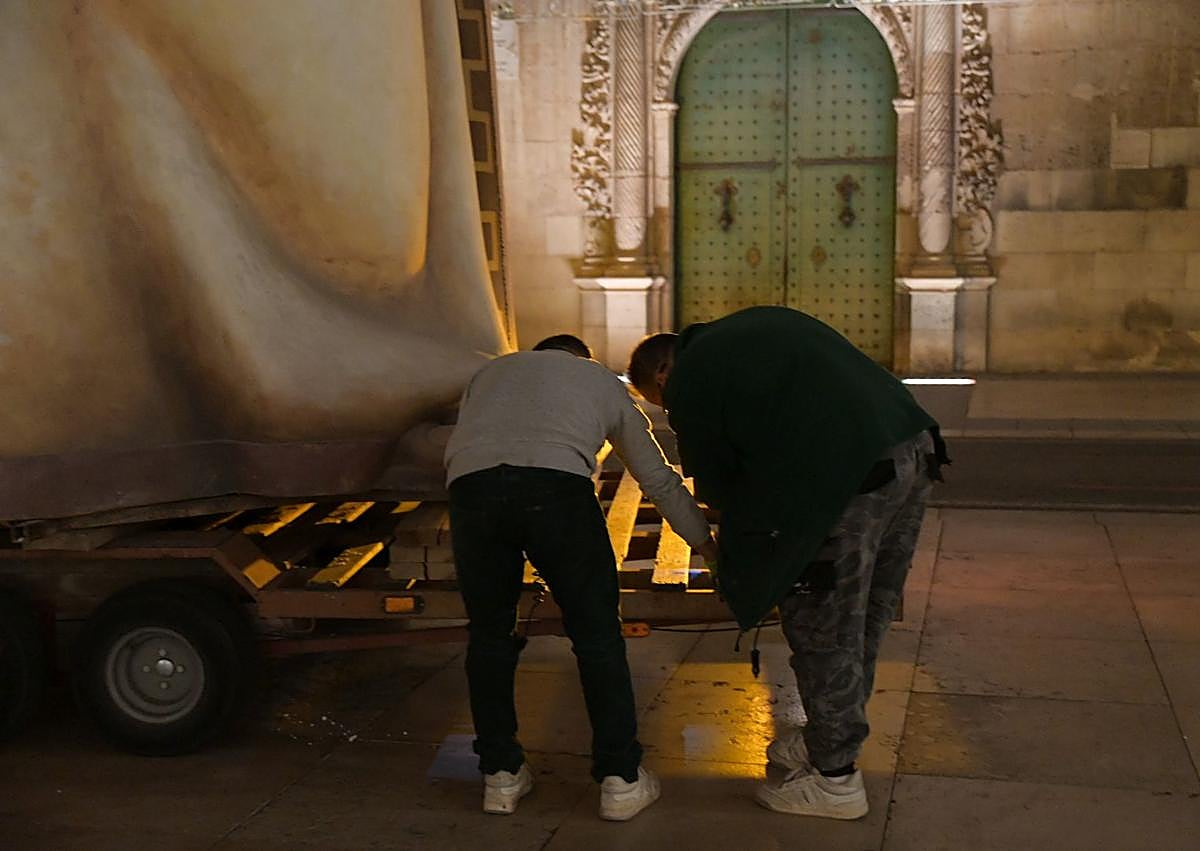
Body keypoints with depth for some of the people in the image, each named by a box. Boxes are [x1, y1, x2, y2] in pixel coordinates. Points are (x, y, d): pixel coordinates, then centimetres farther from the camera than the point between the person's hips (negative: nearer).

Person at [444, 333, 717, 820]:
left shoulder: (490, 373, 39)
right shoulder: (604, 382, 34)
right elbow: (660, 480, 36)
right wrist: (708, 545, 47)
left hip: (470, 485, 2)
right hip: (557, 484, -2)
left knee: (489, 634, 19)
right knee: (596, 634, 13)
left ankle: (500, 776, 25)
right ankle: (620, 779, 18)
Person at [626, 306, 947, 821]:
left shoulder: (689, 381, 5)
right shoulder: (760, 324, 27)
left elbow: (716, 485, 11)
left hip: (848, 477, -9)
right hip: (914, 448, 9)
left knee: (822, 625, 5)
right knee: (868, 613, 20)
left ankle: (836, 779, 16)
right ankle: (829, 738, 37)